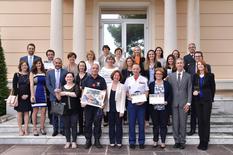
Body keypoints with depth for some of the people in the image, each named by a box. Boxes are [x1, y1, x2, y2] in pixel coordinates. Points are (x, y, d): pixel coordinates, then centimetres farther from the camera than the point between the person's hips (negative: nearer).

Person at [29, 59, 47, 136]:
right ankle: (35, 128, 14)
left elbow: (46, 83, 8)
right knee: (35, 111, 4)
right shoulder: (32, 73, 2)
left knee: (43, 111, 2)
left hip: (43, 92, 2)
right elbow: (31, 84, -6)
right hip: (35, 93, -2)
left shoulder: (44, 73, 8)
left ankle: (42, 128, 14)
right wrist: (32, 95, -13)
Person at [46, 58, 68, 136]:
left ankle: (62, 129, 12)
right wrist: (54, 93, -8)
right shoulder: (49, 72, 7)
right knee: (54, 113, 6)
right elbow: (48, 85, 3)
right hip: (53, 95, 1)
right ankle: (55, 129, 16)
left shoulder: (65, 72, 2)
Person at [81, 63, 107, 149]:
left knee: (97, 122, 4)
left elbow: (104, 91, 3)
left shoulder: (101, 80, 4)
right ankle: (88, 140, 15)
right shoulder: (87, 79, 6)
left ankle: (97, 140, 14)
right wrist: (82, 101, -7)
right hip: (88, 103, 1)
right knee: (88, 122, 5)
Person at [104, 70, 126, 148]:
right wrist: (105, 108, 1)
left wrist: (122, 111, -11)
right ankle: (112, 141, 18)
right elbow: (106, 97, 7)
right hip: (110, 108, 3)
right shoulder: (108, 85, 6)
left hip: (118, 108, -2)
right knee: (111, 125, 8)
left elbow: (123, 99, -5)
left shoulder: (122, 86, -1)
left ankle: (119, 141, 13)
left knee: (118, 125, 4)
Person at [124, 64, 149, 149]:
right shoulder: (128, 79, 6)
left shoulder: (144, 79, 3)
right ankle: (132, 142, 14)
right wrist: (129, 96, -8)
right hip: (131, 103, 1)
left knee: (141, 123, 3)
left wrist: (143, 100, -11)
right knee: (131, 123, 4)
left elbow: (146, 92, 2)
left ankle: (141, 142, 14)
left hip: (141, 103, -1)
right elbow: (125, 91, 10)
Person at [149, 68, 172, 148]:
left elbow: (170, 95, 3)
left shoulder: (167, 84, 5)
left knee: (163, 125, 5)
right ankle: (155, 141, 20)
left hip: (164, 108, 0)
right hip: (154, 108, 1)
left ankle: (163, 142, 15)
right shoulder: (151, 84, 7)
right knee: (155, 125, 9)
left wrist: (167, 102, -12)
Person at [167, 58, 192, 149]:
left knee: (183, 123, 3)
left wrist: (188, 103, -7)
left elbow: (189, 90, 1)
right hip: (174, 103, 1)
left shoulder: (188, 76, 5)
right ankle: (176, 141, 15)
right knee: (175, 123, 4)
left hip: (184, 103, -1)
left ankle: (182, 142, 14)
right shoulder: (171, 76, 9)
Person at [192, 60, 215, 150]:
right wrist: (194, 91, -9)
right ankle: (201, 141, 14)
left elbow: (213, 88, 2)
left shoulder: (210, 75, -2)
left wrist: (211, 99, 2)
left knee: (206, 121, -2)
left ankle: (205, 142, 4)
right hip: (198, 101, 3)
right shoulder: (195, 76, 7)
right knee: (200, 121, 6)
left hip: (207, 100, -3)